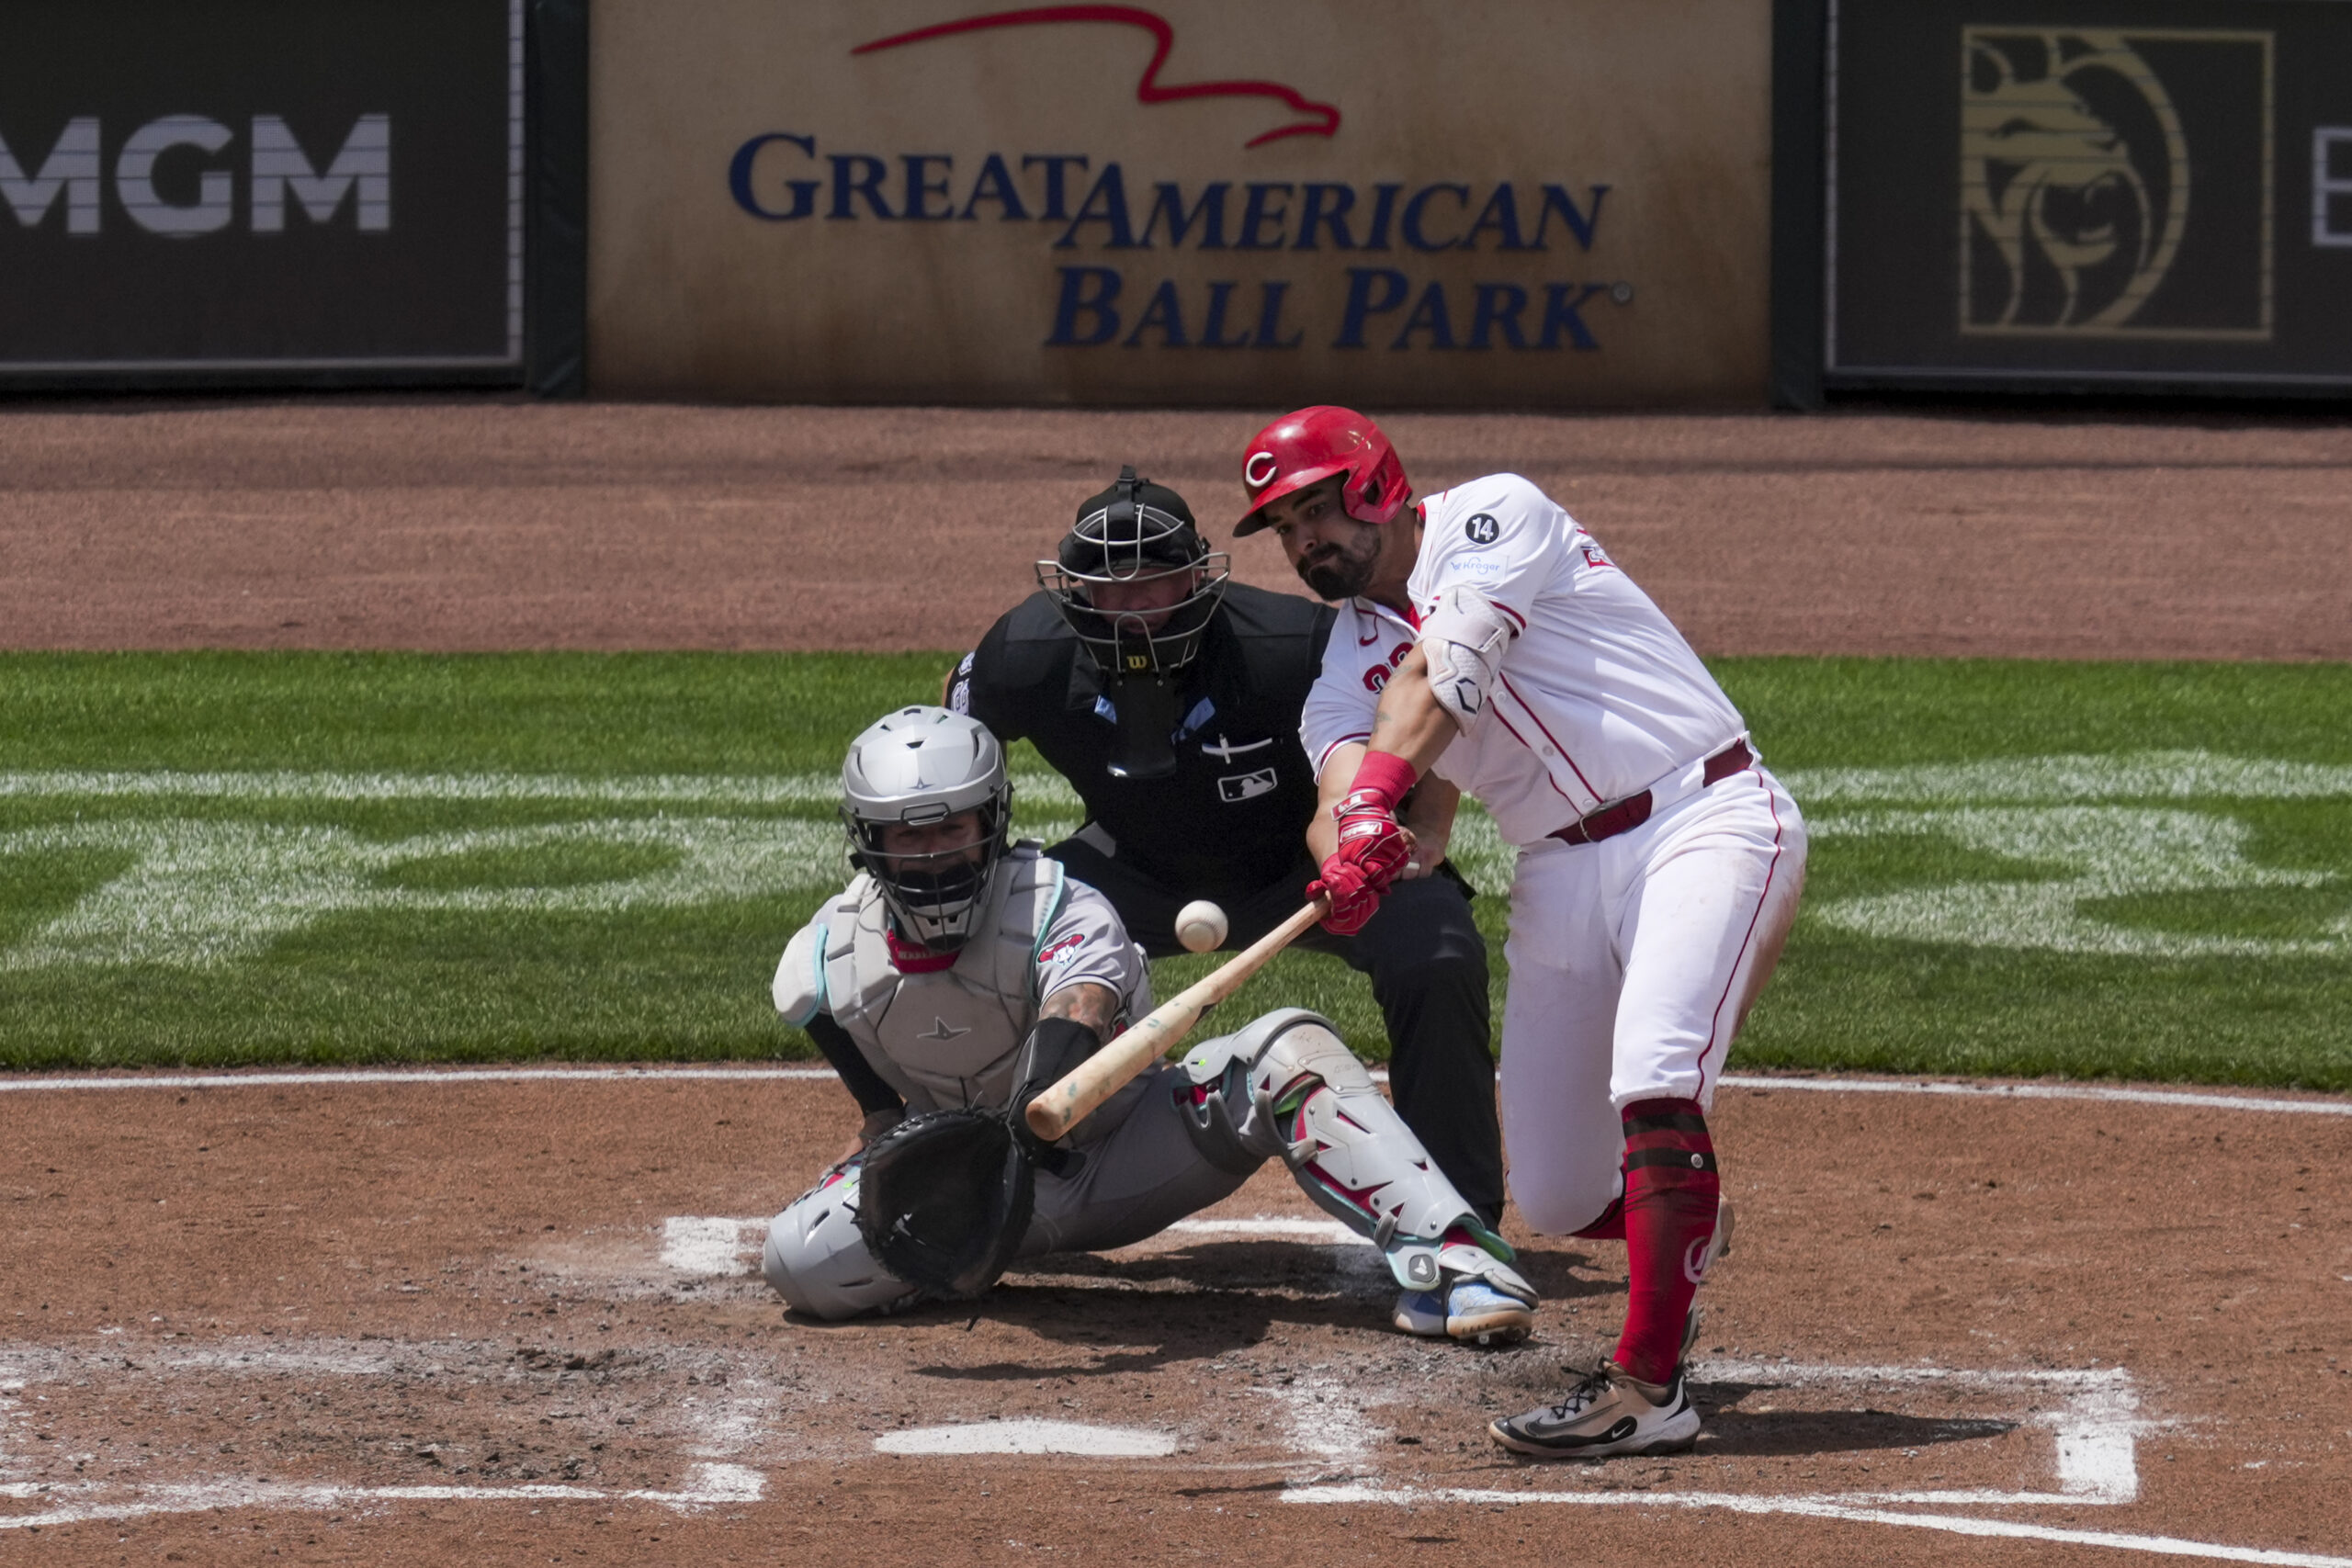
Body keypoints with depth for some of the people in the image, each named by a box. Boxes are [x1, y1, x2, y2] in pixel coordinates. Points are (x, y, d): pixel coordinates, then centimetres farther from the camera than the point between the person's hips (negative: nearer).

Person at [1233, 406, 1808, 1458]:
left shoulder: (1495, 515, -2)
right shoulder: (1346, 669, 13)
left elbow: (1441, 671, -20)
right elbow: (1337, 795, -8)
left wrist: (1376, 791, -36)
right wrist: (1352, 844, -33)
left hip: (1706, 824, -7)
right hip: (1561, 878, 7)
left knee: (1652, 1074, -29)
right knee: (1556, 1202, 4)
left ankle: (1649, 1386, -31)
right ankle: (1682, 1227, 39)